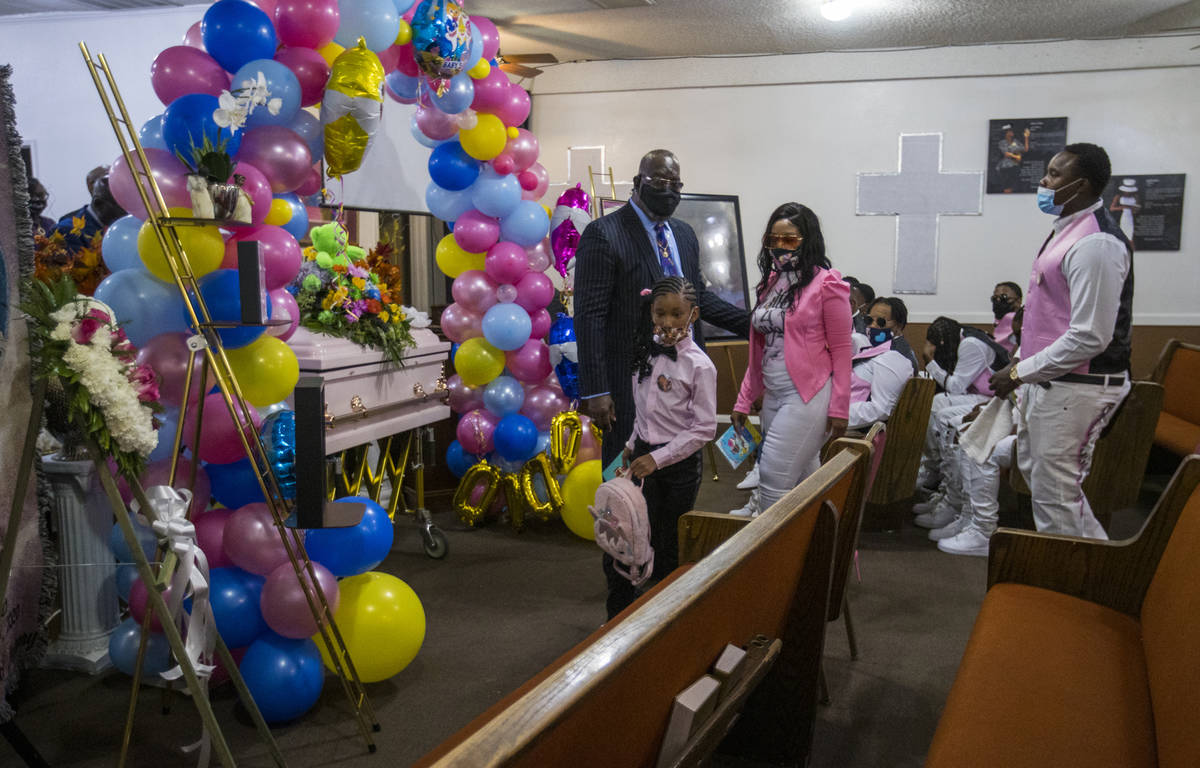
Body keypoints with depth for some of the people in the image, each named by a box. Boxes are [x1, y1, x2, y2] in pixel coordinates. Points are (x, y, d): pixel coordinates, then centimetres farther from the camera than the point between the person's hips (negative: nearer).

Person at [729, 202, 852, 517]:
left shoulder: (826, 284, -7)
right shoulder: (770, 282, 13)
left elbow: (841, 350, -8)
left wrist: (839, 408, -12)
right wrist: (744, 400, 14)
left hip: (809, 394, -7)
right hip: (773, 395, 7)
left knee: (774, 477, -9)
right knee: (804, 477, 14)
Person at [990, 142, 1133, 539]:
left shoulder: (1096, 244, -22)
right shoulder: (1066, 231, 10)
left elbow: (1090, 337, -25)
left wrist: (1020, 373, -19)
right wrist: (1018, 362, 17)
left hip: (1075, 387, -11)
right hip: (1045, 379, 11)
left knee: (1053, 492, -1)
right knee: (1033, 468, 22)